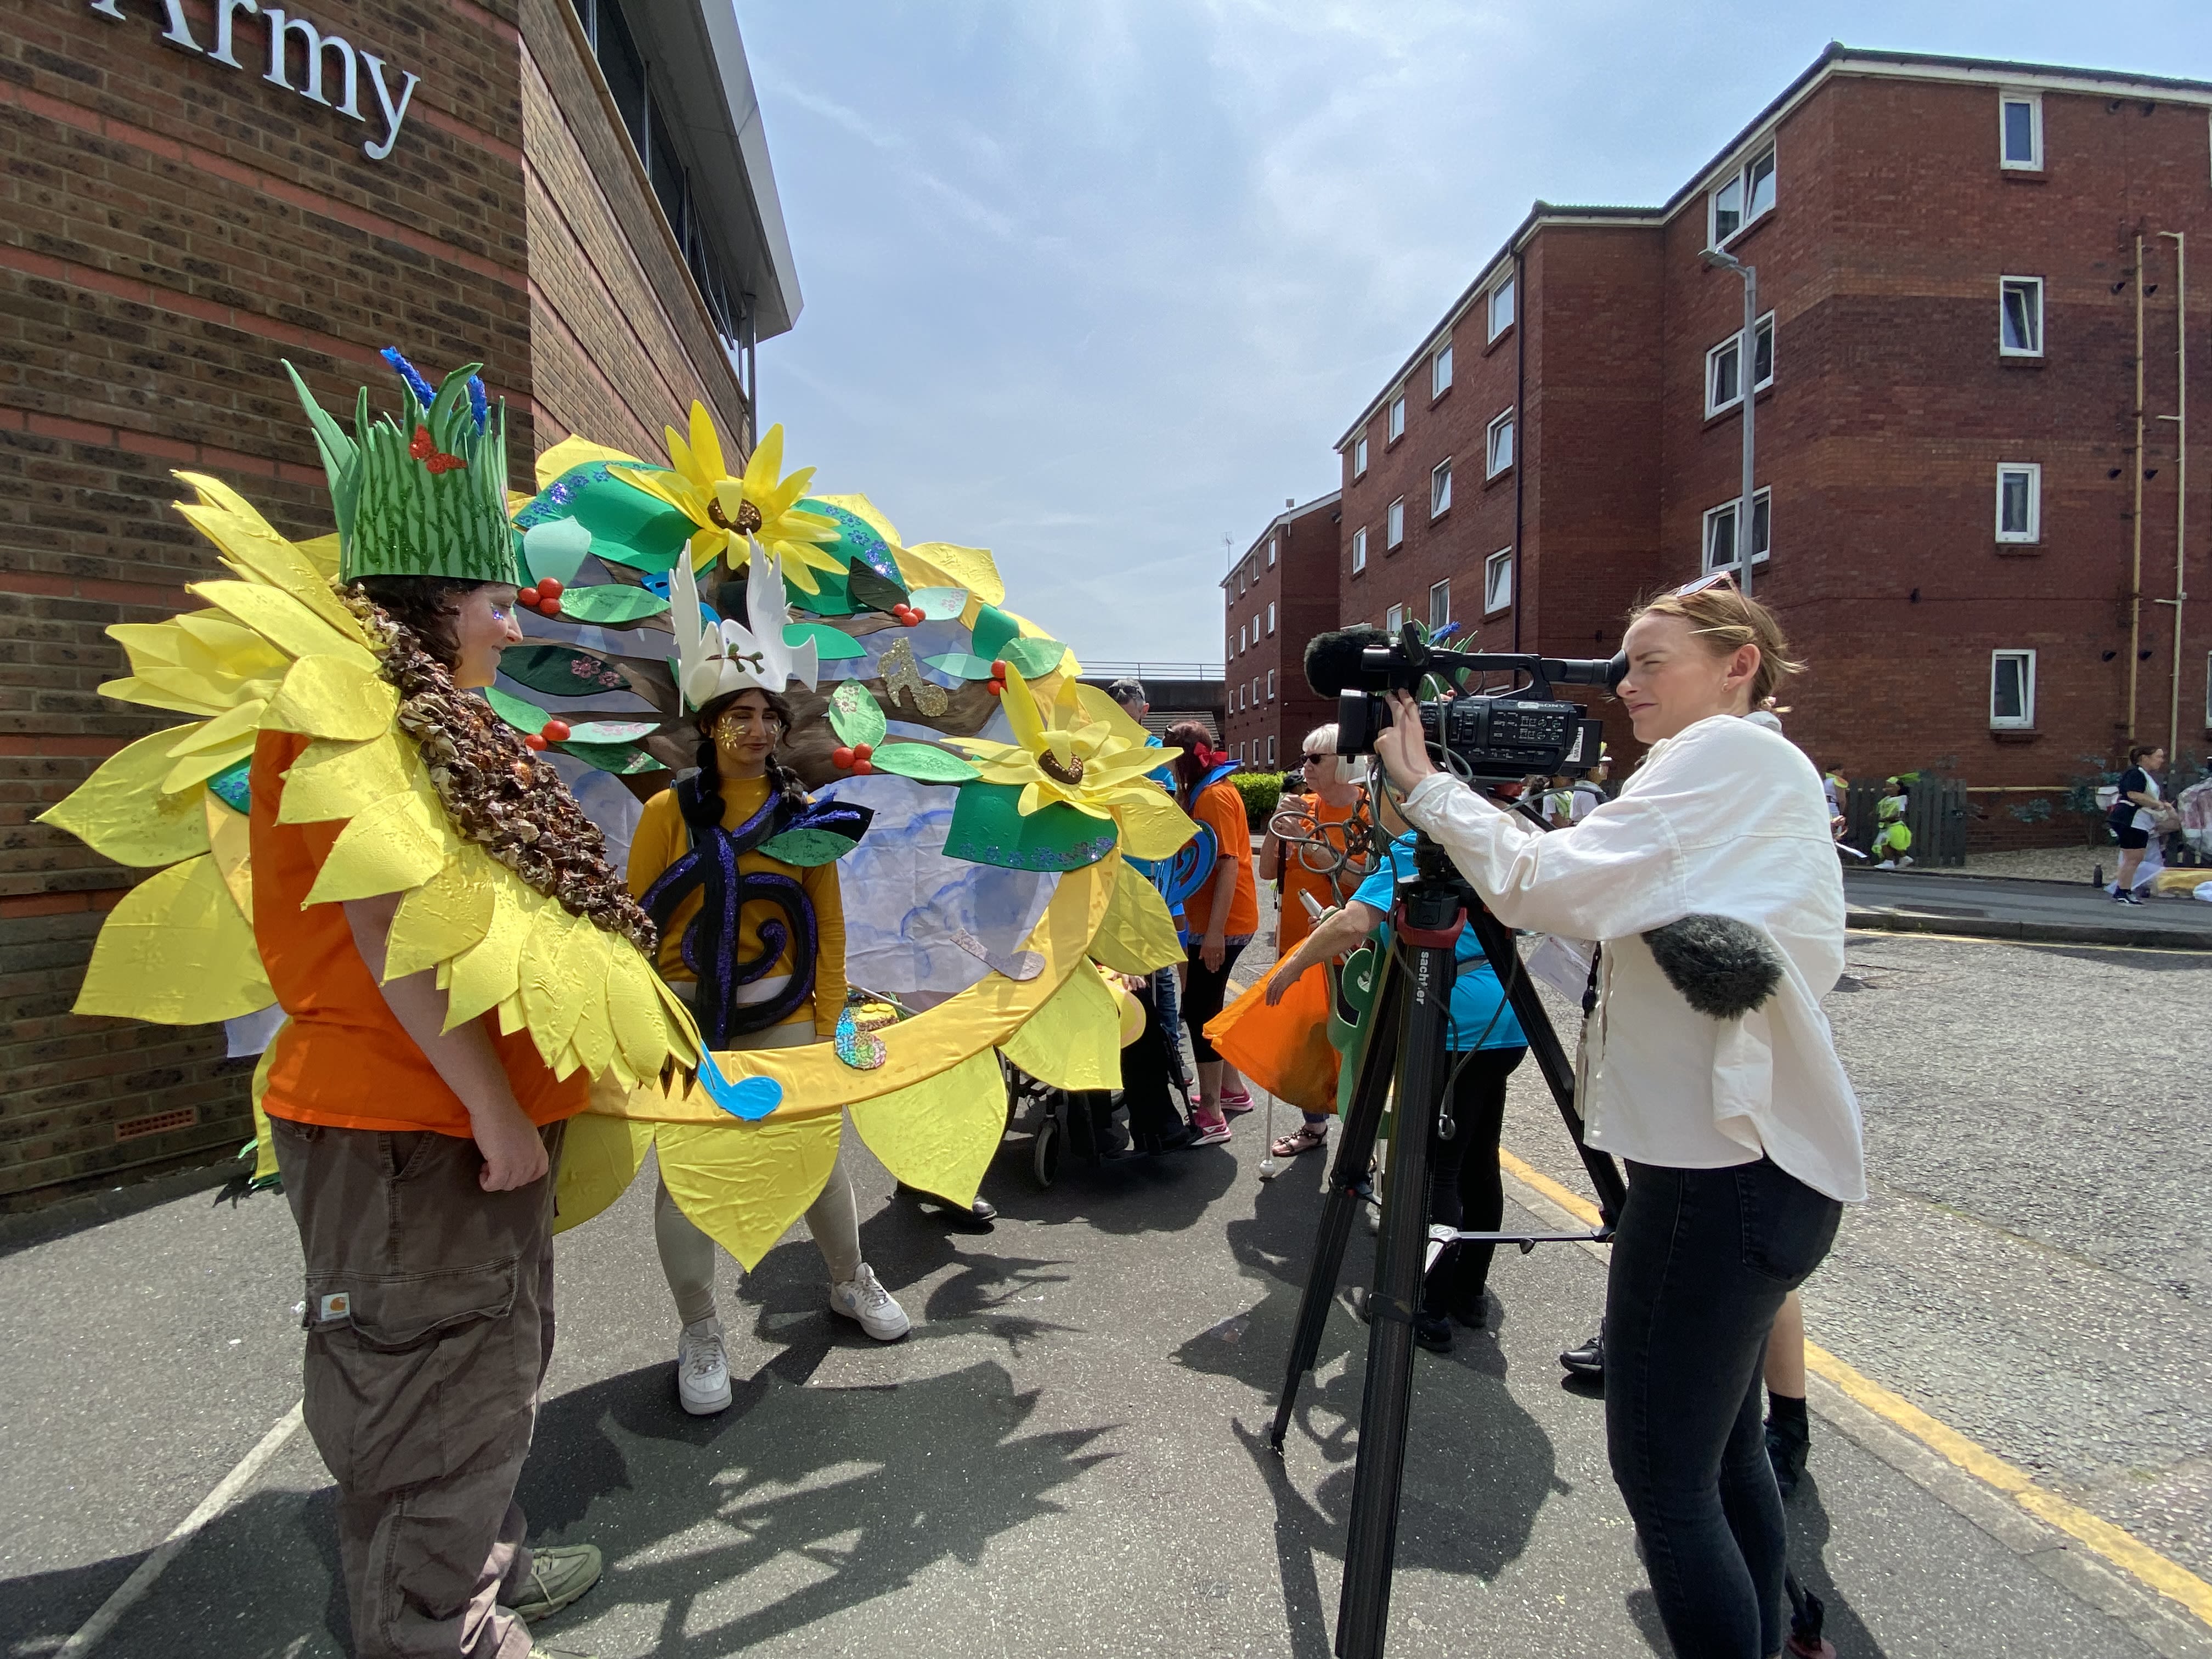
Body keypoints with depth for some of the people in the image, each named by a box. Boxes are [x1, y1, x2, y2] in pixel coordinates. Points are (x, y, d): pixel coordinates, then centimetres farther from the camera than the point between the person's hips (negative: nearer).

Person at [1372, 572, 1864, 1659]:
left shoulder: (1728, 753, -10)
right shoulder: (1766, 775, 20)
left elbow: (1550, 886, -21)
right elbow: (1595, 912, 18)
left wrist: (1425, 785, -10)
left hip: (1725, 1168, -10)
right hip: (1752, 1158, 10)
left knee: (1662, 1477, -1)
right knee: (1721, 1449, 21)